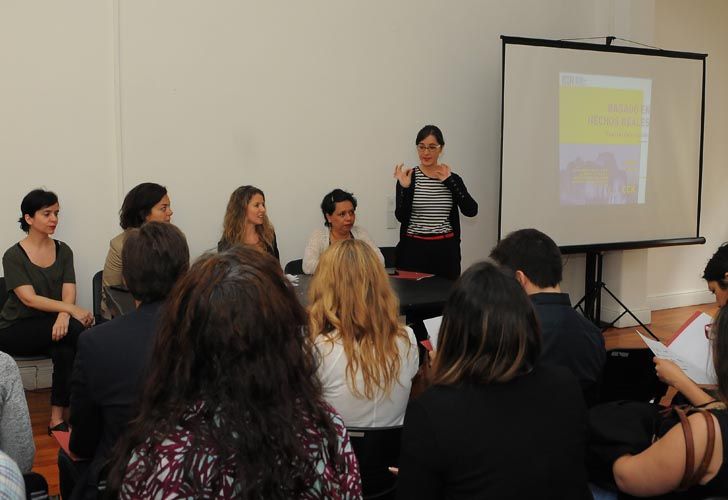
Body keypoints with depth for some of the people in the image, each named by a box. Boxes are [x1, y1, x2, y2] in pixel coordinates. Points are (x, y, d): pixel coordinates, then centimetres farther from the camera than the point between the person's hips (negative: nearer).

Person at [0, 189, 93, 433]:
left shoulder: (63, 251, 6)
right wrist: (72, 310, -30)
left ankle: (57, 419, -21)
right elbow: (29, 298, -19)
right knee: (76, 330, -30)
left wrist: (63, 316, -27)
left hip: (49, 327, 4)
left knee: (65, 351, -32)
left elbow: (68, 292, -4)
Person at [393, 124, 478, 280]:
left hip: (445, 251, 2)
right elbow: (401, 217, -7)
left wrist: (449, 181, -13)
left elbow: (471, 211, -9)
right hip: (414, 249, -2)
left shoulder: (452, 178, 5)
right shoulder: (407, 178, 0)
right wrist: (405, 188, -20)